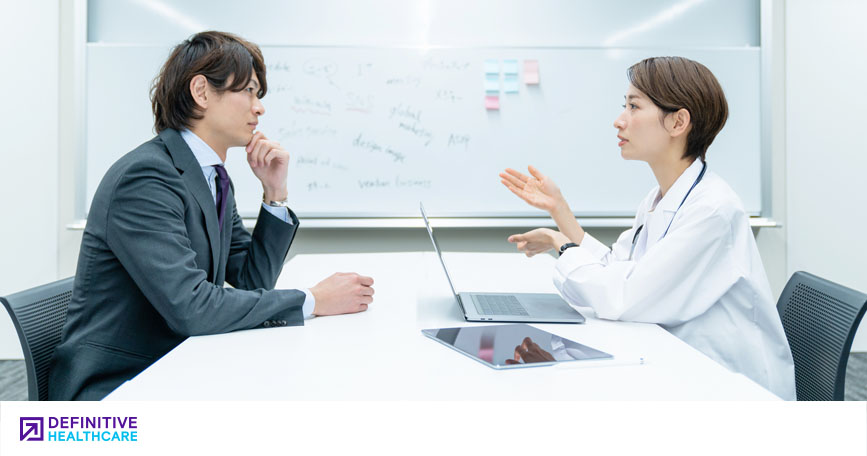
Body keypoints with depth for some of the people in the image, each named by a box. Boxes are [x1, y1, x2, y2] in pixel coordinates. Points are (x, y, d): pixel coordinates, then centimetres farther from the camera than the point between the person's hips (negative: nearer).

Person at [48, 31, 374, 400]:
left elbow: (252, 280, 9)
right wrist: (311, 301, -21)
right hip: (113, 388, -8)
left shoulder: (214, 177, 7)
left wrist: (275, 192, -2)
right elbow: (190, 307, -28)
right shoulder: (145, 177, -21)